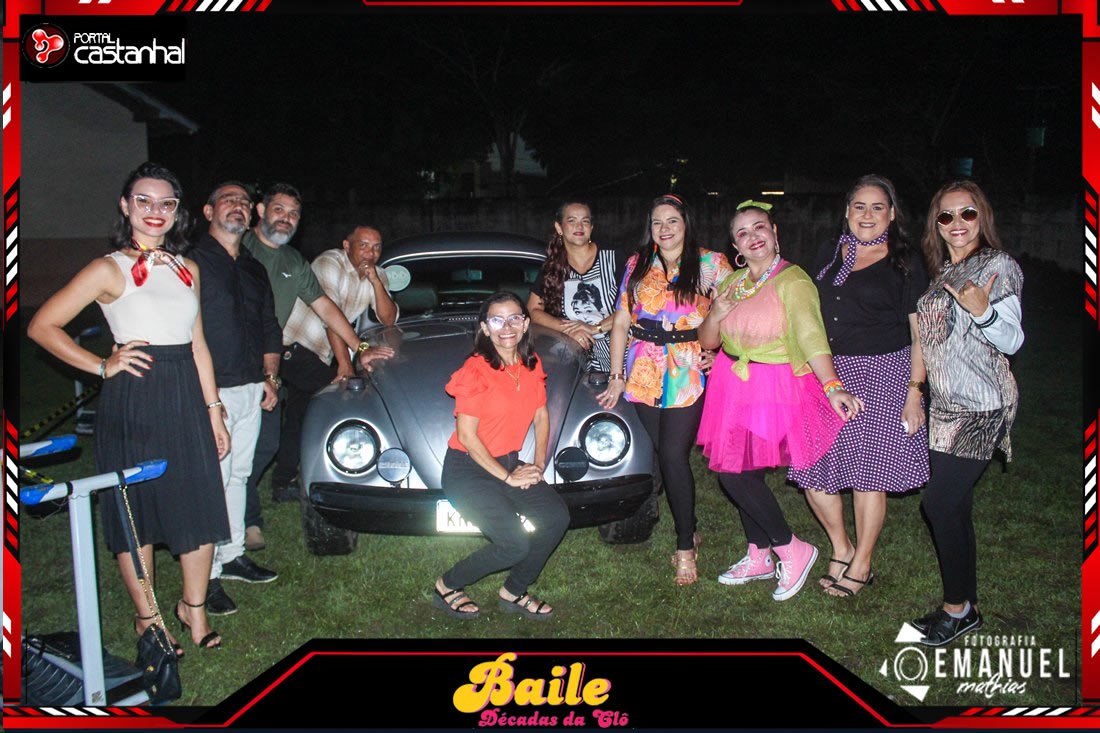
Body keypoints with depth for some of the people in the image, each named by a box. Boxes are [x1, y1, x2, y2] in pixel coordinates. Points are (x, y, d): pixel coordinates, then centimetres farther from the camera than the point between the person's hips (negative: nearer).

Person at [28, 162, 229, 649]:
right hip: (132, 402, -4)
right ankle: (146, 618, 22)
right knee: (136, 513, 6)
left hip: (186, 401, 5)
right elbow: (42, 326, -5)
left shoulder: (186, 270, 13)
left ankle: (194, 606, 24)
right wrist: (102, 366, -9)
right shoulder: (109, 269, -3)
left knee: (200, 506, 5)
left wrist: (214, 412, 12)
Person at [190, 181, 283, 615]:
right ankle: (206, 577, 0)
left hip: (250, 390, 7)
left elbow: (269, 327, 23)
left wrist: (270, 377, 11)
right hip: (211, 391, -7)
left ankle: (233, 555, 26)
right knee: (212, 481, -7)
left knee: (238, 476, 14)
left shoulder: (254, 270, 17)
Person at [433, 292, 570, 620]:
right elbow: (467, 436, -18)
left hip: (509, 462, 7)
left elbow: (541, 416, 13)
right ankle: (448, 586, 6)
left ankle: (514, 593, 8)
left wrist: (538, 464, -1)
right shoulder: (476, 370, -18)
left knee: (557, 516, -14)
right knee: (515, 544, -19)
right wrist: (507, 477, -15)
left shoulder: (532, 365, 3)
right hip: (467, 467, -7)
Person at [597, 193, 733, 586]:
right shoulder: (637, 265, 13)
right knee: (664, 456, 5)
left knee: (673, 455, -11)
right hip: (644, 373, 4)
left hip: (689, 373, -3)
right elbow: (621, 322, 11)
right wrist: (616, 376, 6)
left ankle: (685, 546, 2)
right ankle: (689, 532, 24)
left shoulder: (711, 263, 4)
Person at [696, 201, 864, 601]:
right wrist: (716, 313, -12)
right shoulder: (733, 282, 9)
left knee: (736, 472, -10)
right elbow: (707, 341, 10)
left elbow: (811, 334, -27)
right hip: (733, 386, 7)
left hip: (776, 387, -7)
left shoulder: (793, 280, -13)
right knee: (732, 471, 9)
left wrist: (833, 386, -41)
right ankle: (759, 558, 30)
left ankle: (792, 550, 11)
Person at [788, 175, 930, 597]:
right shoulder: (830, 254, 11)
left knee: (867, 471, 1)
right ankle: (841, 548, 24)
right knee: (811, 469, 2)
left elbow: (920, 331, -3)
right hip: (827, 373, 5)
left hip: (881, 374, -4)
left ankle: (861, 565, 18)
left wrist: (914, 391, -9)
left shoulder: (905, 261, -2)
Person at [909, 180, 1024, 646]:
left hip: (980, 407, -8)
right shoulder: (943, 271, 14)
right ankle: (966, 605, 22)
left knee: (940, 504, -9)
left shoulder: (998, 266, -8)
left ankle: (957, 609, 6)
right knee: (954, 507, 10)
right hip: (946, 405, 8)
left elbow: (1012, 340, -13)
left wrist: (982, 311, -30)